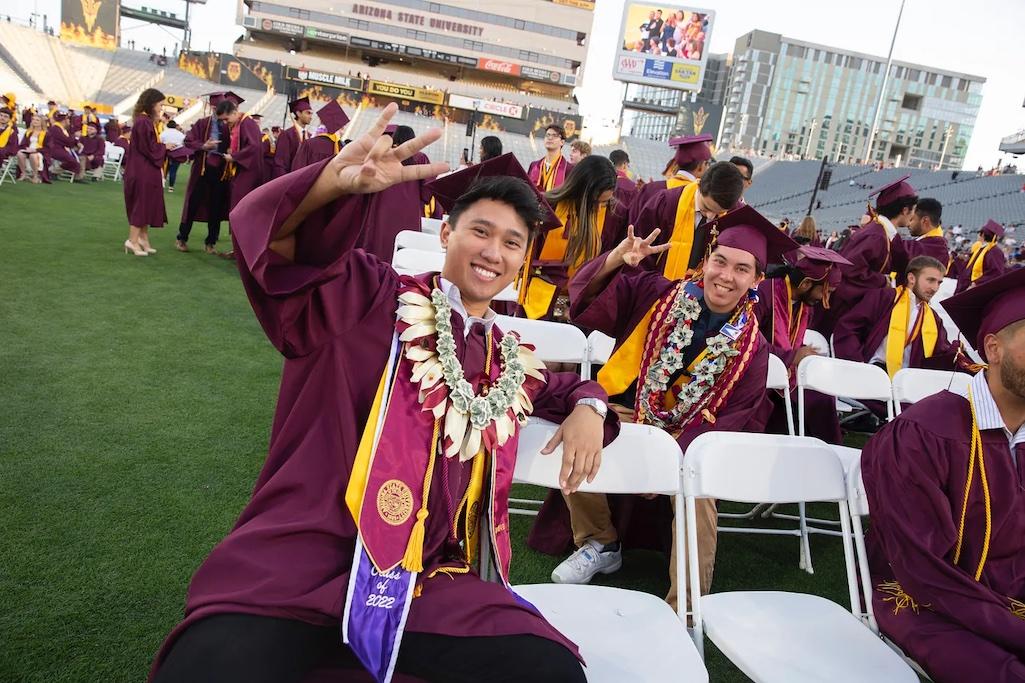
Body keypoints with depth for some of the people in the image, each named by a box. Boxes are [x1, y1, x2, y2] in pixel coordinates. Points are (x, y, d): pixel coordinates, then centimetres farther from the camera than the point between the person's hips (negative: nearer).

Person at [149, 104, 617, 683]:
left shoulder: (510, 360, 17)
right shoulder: (371, 296, 3)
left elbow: (559, 387, 37)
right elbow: (268, 232, -8)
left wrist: (588, 407, 13)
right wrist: (340, 179, -28)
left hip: (426, 583, 5)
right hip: (293, 565, -4)